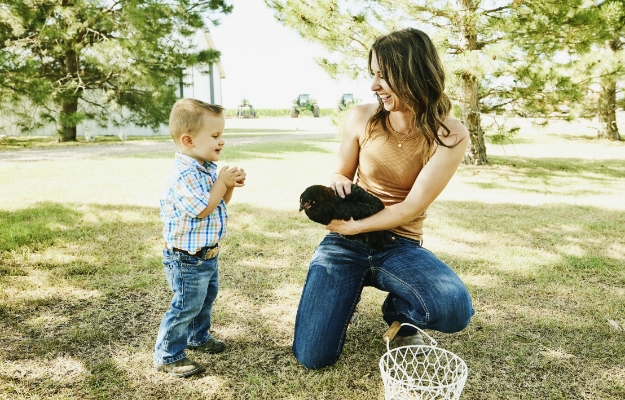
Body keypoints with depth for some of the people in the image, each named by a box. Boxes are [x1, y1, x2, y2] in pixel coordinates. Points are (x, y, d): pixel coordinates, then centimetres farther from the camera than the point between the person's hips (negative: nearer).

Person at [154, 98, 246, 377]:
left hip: (208, 254, 10)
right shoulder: (184, 175, -27)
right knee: (186, 306, 2)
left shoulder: (208, 168, 5)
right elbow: (202, 209, -29)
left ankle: (198, 337, 46)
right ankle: (167, 356, 20)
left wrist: (230, 186, -6)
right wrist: (222, 183, -21)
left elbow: (220, 203, 12)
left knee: (206, 298, 25)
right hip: (187, 259, -10)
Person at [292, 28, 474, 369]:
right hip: (345, 242, 1)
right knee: (312, 357, -6)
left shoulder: (450, 136, -11)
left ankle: (397, 315, 8)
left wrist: (354, 226, -19)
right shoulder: (362, 118, -6)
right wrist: (338, 185, -15)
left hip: (399, 246, 0)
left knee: (455, 310, -30)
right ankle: (351, 288, 25)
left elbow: (413, 206, -15)